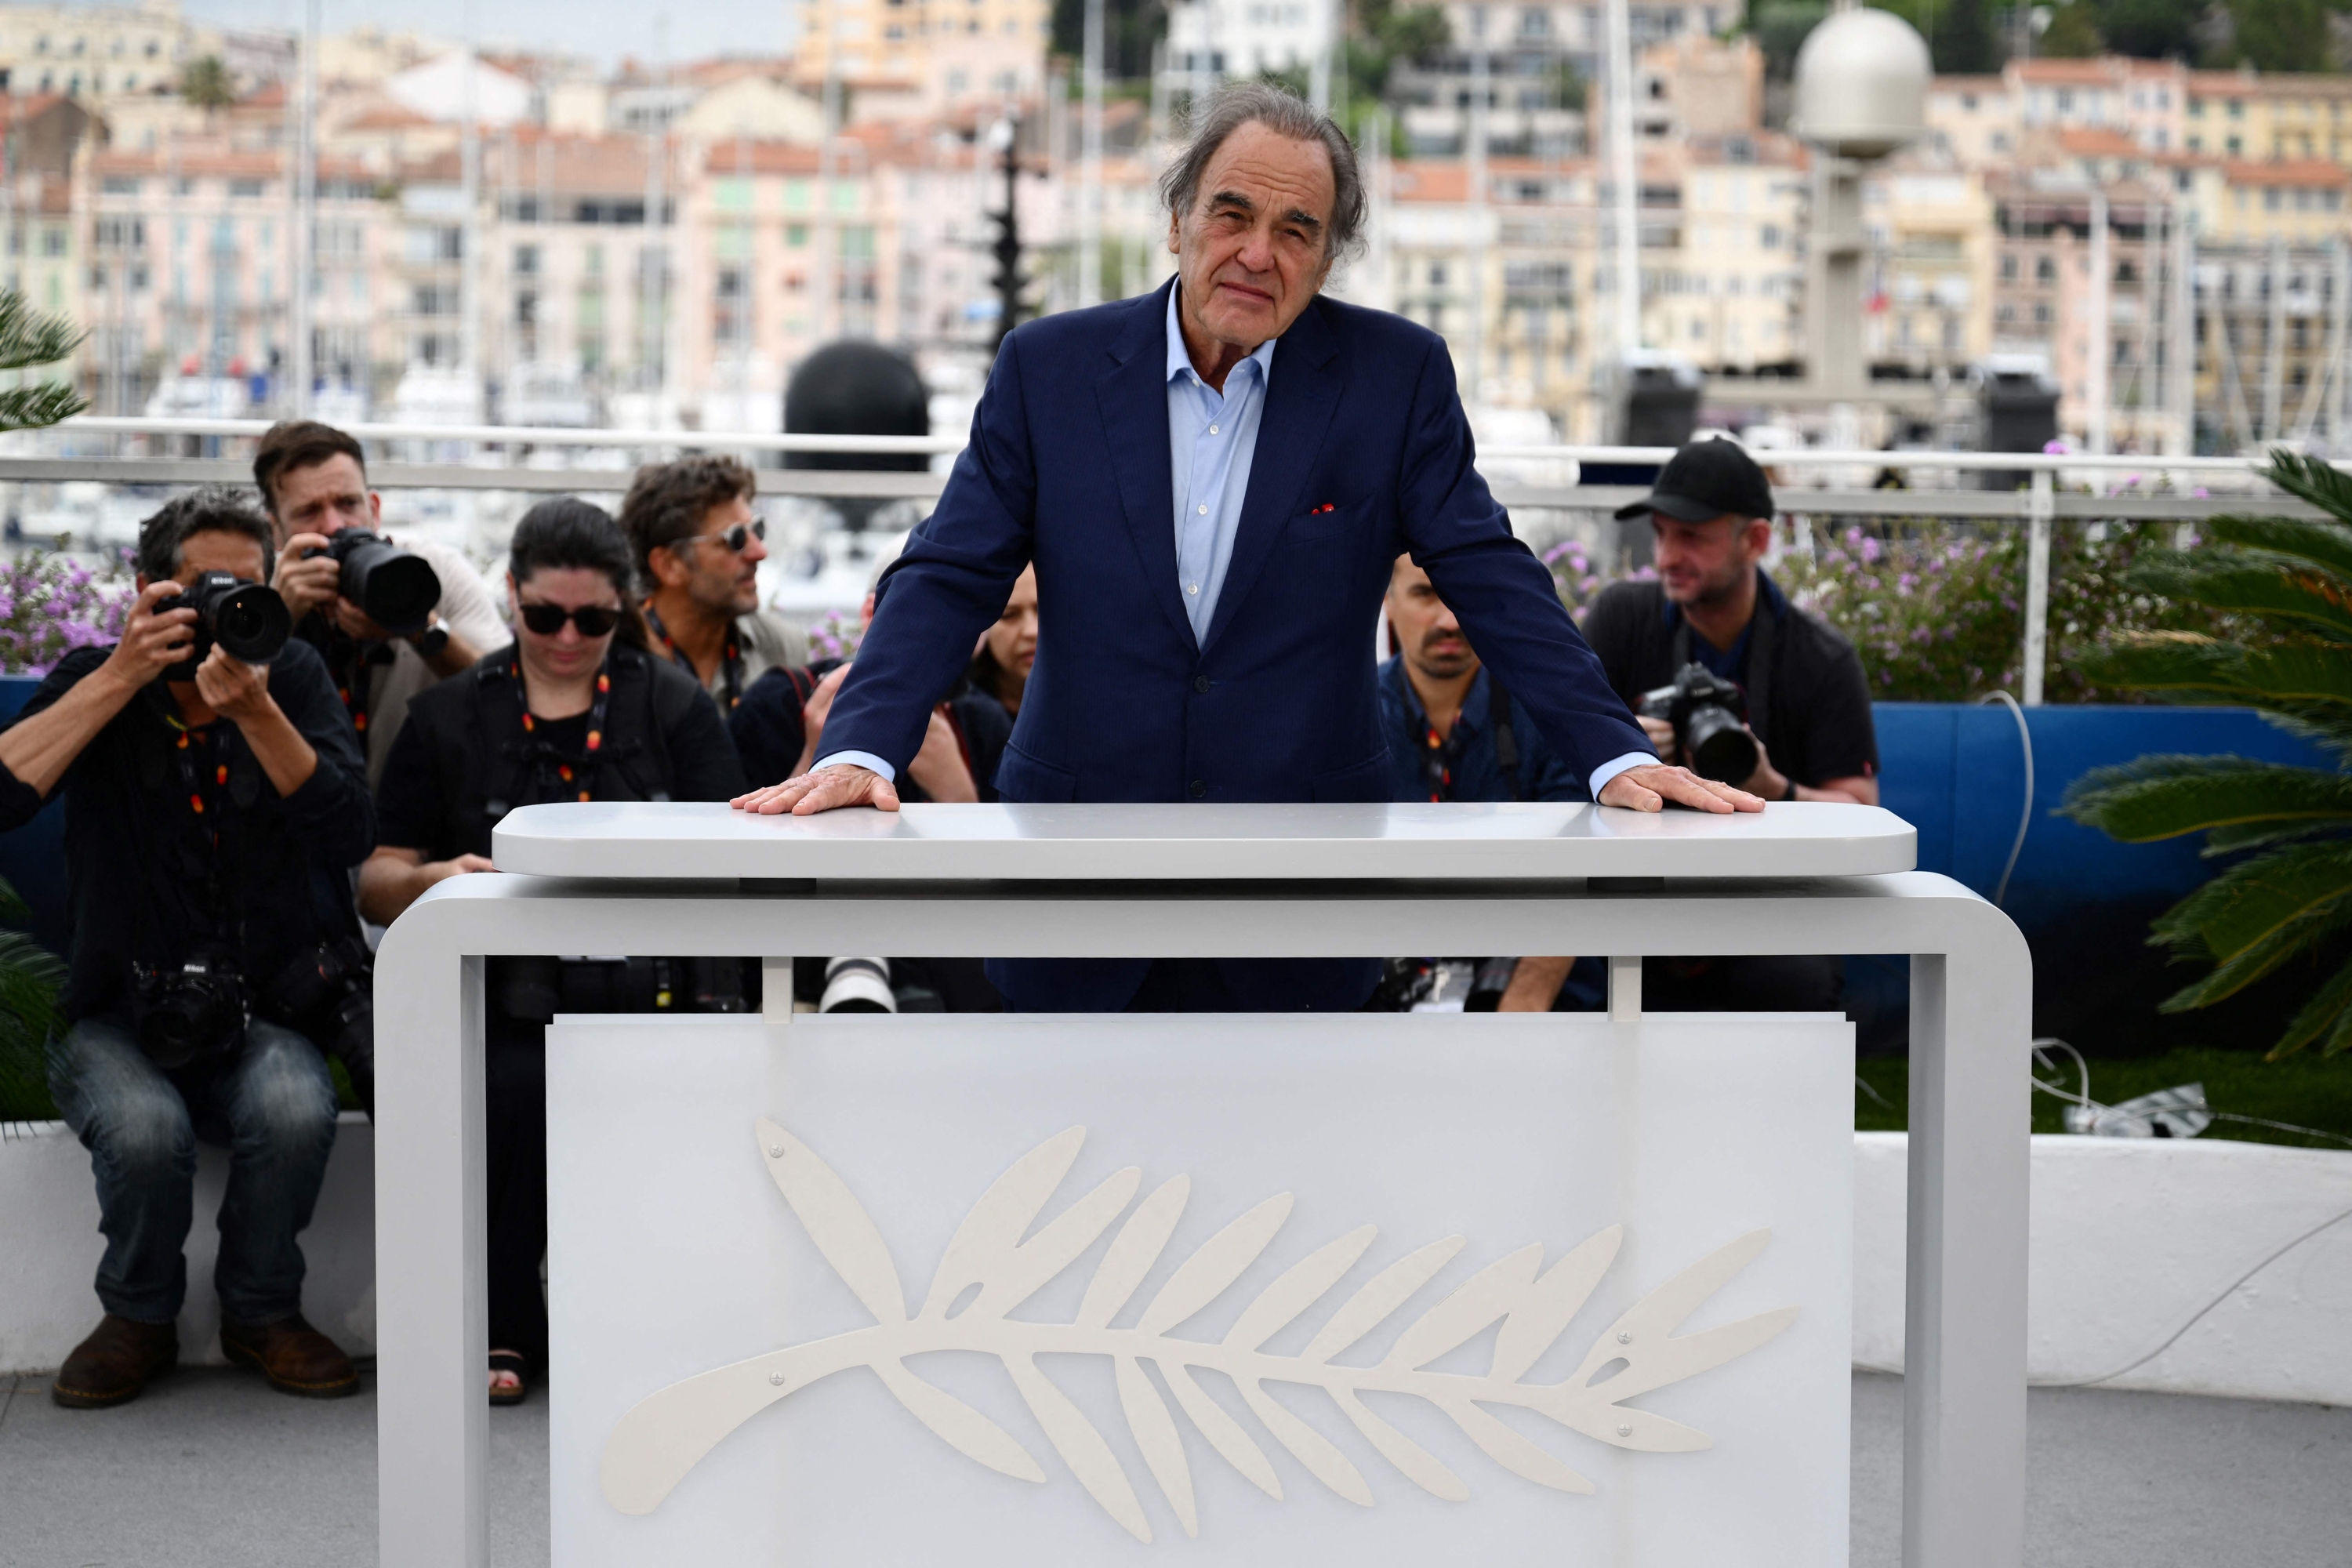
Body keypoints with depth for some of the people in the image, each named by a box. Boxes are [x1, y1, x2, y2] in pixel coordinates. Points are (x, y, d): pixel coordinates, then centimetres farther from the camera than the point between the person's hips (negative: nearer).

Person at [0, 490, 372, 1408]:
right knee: (144, 1129, -33)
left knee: (296, 1113, -32)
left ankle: (261, 1313, -3)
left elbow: (350, 833, -12)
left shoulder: (293, 679, 3)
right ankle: (139, 1322, -1)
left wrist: (255, 711, -23)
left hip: (255, 1013, 1)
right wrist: (121, 677, -19)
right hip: (119, 1015, -1)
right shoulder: (97, 682, 1)